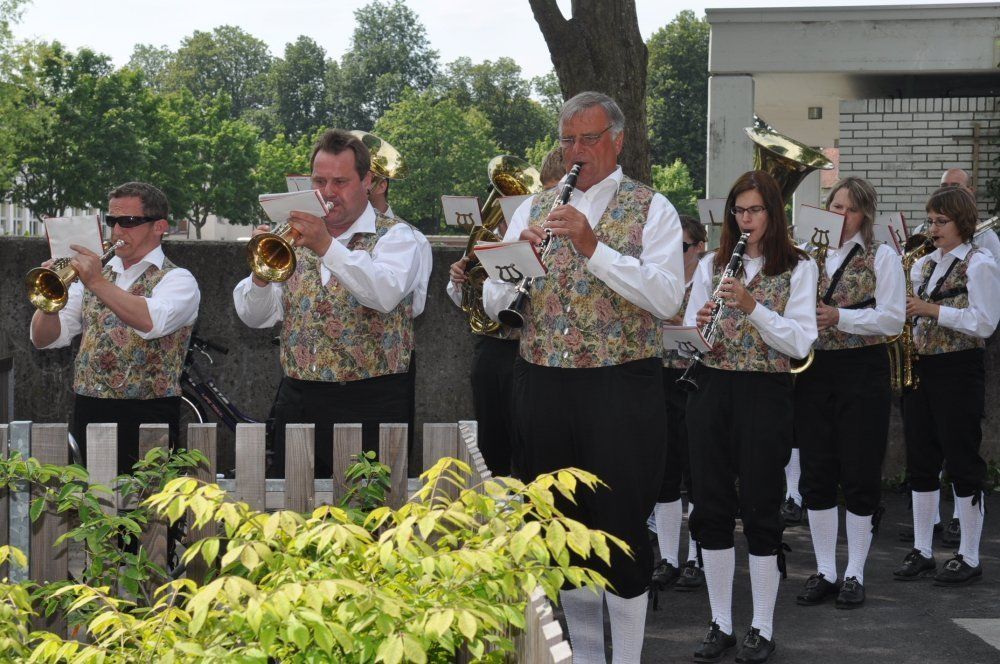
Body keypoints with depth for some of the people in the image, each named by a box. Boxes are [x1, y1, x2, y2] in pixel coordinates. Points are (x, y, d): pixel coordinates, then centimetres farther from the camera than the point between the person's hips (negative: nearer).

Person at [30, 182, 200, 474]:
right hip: (86, 416, 5)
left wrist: (98, 283, -26)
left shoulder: (177, 280, -1)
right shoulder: (92, 276, 14)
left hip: (146, 420, -5)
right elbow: (44, 338, 8)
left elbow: (150, 322, -23)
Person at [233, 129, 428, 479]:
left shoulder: (395, 236, 1)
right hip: (297, 403, 4)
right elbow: (254, 317, 8)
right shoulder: (297, 238, 13)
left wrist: (328, 247, -29)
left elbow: (386, 294, -21)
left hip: (369, 409, -4)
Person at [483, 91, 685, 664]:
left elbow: (667, 297, -15)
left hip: (623, 387, -4)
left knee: (623, 527, -1)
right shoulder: (534, 208, 11)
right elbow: (494, 303, 5)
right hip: (544, 386, 4)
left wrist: (593, 245, -20)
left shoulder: (651, 208, 0)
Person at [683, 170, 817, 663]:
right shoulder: (711, 265, 9)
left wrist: (752, 306, -21)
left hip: (766, 395, -4)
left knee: (760, 508, 0)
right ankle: (720, 624, 16)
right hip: (711, 390, 4)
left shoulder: (798, 268, -1)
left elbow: (800, 343, -10)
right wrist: (699, 326, -15)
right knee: (711, 508, 5)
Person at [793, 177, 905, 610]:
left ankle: (854, 575, 10)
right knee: (816, 474, 5)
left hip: (862, 369, -3)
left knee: (860, 475, 1)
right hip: (813, 370, 4)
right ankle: (825, 572, 15)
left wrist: (839, 317, -19)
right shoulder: (806, 254, 11)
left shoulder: (882, 257, 1)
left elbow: (892, 320, -8)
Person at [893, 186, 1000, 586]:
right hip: (920, 368, 7)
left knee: (962, 462, -2)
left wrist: (932, 310, -18)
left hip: (958, 370, -7)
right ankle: (921, 552, 16)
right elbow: (909, 310, 19)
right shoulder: (924, 264, 15)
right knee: (921, 461, 9)